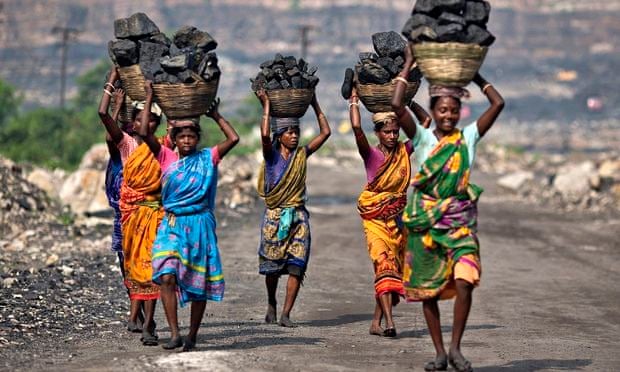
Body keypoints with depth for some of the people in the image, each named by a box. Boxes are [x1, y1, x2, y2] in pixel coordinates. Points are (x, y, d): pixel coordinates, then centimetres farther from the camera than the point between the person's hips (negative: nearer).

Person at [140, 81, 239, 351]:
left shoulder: (207, 158, 4)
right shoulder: (167, 157, 5)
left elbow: (234, 139, -6)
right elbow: (144, 133, -5)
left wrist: (216, 115, 4)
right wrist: (149, 99, -2)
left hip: (200, 225, 0)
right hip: (171, 225, 0)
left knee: (199, 284, 4)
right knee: (167, 276, -18)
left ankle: (192, 335, 15)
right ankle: (174, 333, -17)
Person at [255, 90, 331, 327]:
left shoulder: (302, 154, 7)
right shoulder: (272, 154, -3)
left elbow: (325, 132, 7)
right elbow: (265, 135, -23)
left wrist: (315, 105, 6)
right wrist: (266, 106, -16)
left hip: (298, 217, 2)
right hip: (274, 216, -2)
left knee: (296, 266, -9)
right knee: (272, 265, 7)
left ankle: (286, 314, -8)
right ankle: (271, 304, 32)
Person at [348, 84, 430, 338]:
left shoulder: (404, 151, 6)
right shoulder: (371, 155, -5)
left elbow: (425, 121, 11)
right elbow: (356, 127, -21)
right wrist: (354, 100, -10)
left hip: (397, 217, 5)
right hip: (375, 218, -5)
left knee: (393, 267, 4)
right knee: (383, 264, -17)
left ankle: (376, 323, 10)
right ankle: (389, 322, -26)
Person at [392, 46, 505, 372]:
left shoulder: (468, 138, 5)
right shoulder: (423, 138, 1)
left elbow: (498, 104, 0)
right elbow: (396, 104, -12)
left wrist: (475, 76, 8)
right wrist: (408, 66, -4)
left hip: (460, 220, 0)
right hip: (425, 221, 0)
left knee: (464, 282, -18)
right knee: (427, 290, 4)